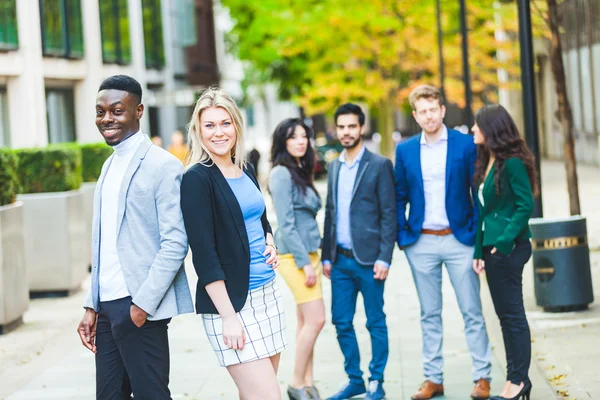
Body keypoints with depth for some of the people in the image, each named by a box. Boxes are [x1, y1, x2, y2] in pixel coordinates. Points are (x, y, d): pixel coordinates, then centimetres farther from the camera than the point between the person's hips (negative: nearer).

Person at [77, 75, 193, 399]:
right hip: (108, 306, 8)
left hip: (139, 308, -8)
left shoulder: (163, 166, -9)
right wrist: (93, 306, 14)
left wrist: (142, 305, -18)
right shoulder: (110, 166, 16)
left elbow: (175, 244, -14)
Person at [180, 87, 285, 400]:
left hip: (266, 292, 7)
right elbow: (203, 254, -15)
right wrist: (228, 316, -19)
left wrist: (270, 243, 3)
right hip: (230, 299, -7)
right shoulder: (197, 178, -11)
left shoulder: (246, 170, 10)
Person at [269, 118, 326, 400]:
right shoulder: (282, 174, -13)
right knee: (316, 319, -9)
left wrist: (316, 259, 13)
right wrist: (305, 263, -17)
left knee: (306, 322, 9)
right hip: (295, 256, -8)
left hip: (308, 254, 8)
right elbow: (286, 224, -16)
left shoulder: (300, 172, 13)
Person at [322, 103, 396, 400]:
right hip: (340, 259, 5)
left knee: (375, 322, 3)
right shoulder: (334, 167, 13)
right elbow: (330, 213, 15)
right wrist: (327, 256, 11)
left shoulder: (379, 165, -4)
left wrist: (384, 258, -12)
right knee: (342, 322, 7)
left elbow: (389, 215, -7)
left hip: (368, 259, -5)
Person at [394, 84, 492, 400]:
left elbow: (478, 192, 0)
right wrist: (401, 236, 1)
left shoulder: (465, 144, -1)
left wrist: (477, 233, -6)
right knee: (429, 315, 9)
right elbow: (399, 197, 10)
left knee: (472, 312, 1)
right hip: (421, 243, 2)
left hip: (459, 240, -2)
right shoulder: (405, 150, 6)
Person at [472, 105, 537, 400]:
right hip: (492, 248, 9)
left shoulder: (512, 163, -13)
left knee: (513, 315, -2)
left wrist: (505, 241, -23)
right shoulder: (487, 163, 13)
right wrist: (479, 251, 11)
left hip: (508, 248, -9)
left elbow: (525, 206, -18)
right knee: (505, 316, 12)